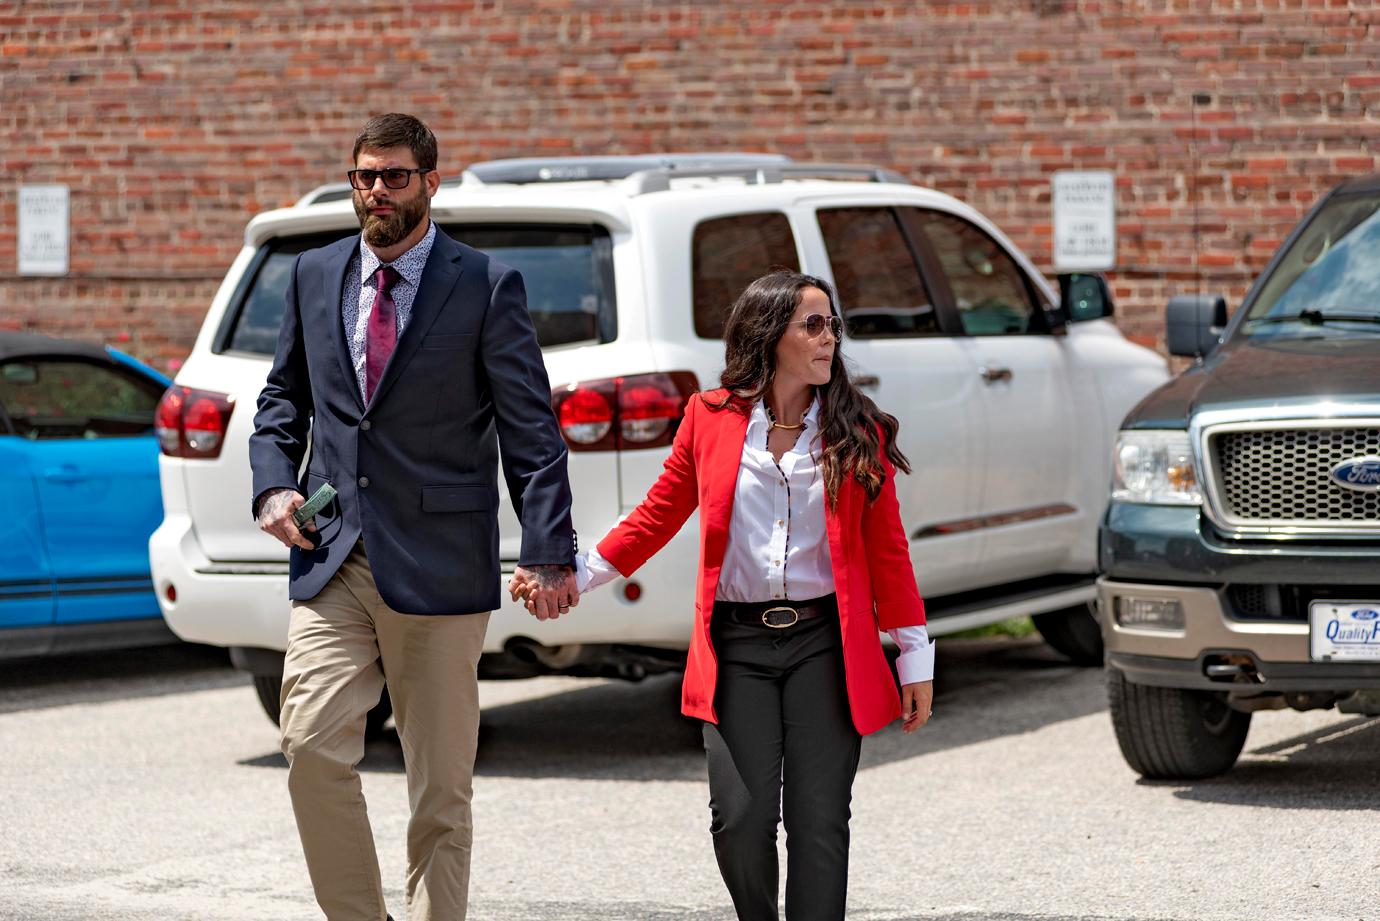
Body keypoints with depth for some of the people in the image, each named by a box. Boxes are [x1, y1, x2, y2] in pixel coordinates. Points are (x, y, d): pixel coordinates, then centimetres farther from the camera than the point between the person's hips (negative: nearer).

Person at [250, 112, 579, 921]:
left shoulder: (487, 287, -2)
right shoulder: (315, 277, 10)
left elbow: (531, 430, -4)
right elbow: (284, 397, 21)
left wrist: (548, 552, -12)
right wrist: (275, 484, 3)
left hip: (438, 572, -3)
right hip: (332, 560, 3)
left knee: (441, 784, 3)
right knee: (312, 746, -10)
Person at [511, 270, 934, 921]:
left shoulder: (858, 433, 5)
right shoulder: (709, 419, 4)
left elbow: (886, 550, 8)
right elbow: (658, 516, 13)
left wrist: (915, 658, 7)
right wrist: (574, 573, 5)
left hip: (825, 642, 0)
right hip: (737, 644, 0)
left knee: (818, 820, -5)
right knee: (741, 817, -9)